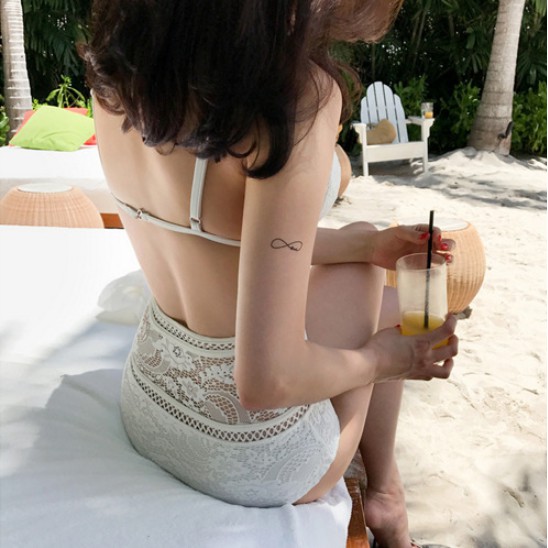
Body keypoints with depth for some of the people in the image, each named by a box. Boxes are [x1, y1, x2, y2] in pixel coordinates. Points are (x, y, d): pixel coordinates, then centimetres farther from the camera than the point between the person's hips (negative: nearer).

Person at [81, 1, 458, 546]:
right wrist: (380, 359, -9)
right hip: (251, 461, -6)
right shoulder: (298, 93, -31)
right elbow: (267, 377, -30)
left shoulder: (118, 62, -7)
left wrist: (366, 246, 6)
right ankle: (385, 493, 43)